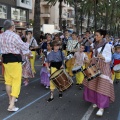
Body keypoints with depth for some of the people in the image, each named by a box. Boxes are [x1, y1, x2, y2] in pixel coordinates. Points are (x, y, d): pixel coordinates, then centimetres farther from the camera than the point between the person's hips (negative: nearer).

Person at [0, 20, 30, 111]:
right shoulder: (14, 36, -17)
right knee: (16, 81, 0)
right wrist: (28, 40, 5)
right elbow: (25, 47, -11)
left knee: (8, 81, 18)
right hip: (14, 60, -7)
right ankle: (11, 105, -4)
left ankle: (10, 100, 35)